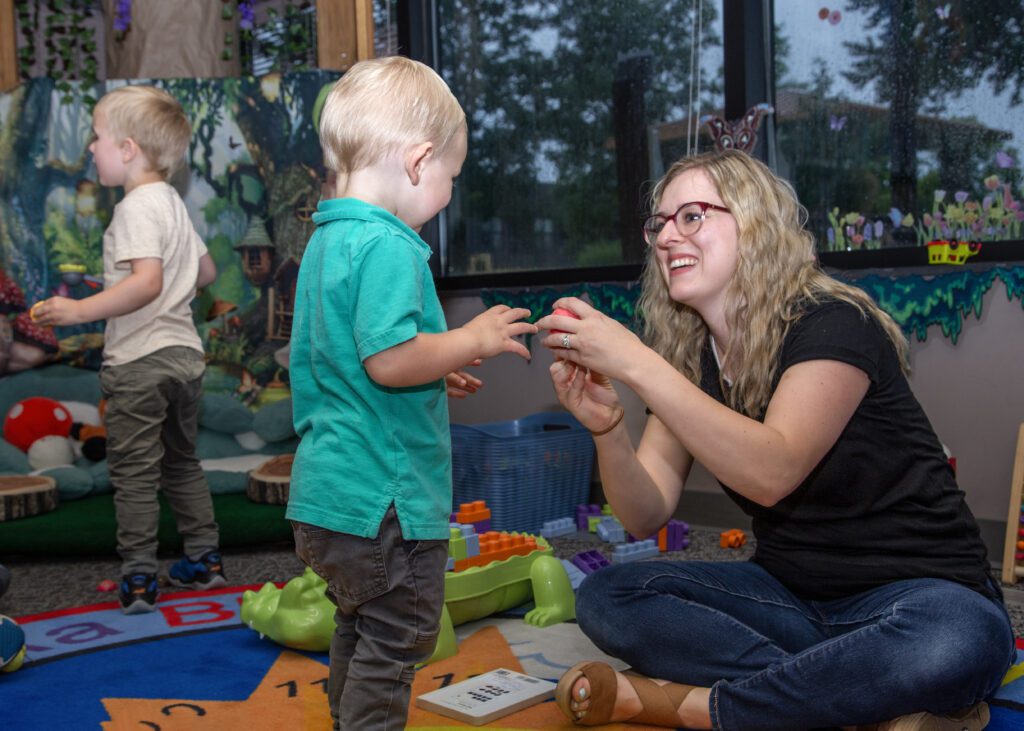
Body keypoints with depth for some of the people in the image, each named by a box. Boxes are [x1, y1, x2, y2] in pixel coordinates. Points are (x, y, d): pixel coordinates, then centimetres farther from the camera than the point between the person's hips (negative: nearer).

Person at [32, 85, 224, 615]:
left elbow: (147, 281, -29)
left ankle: (138, 580, 3)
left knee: (133, 472, -1)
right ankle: (204, 560, 24)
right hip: (185, 351, 9)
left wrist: (80, 310, -28)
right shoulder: (173, 202, 13)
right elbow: (207, 272, 21)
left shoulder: (136, 207, -15)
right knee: (182, 462, 19)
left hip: (139, 359, -9)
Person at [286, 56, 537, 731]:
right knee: (396, 641, 4)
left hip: (328, 491, 10)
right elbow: (389, 359, -27)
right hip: (384, 495, -10)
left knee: (360, 631, 24)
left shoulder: (325, 240, 13)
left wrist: (435, 375, 19)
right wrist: (473, 339, -13)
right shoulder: (387, 246, -19)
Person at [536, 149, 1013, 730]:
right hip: (791, 591, 6)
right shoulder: (687, 355, 3)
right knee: (604, 598, -13)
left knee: (961, 637, -39)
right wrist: (605, 424, -23)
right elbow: (647, 517, -4)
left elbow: (771, 473, -32)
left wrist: (635, 363, -35)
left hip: (918, 589, -5)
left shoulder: (834, 323, -16)